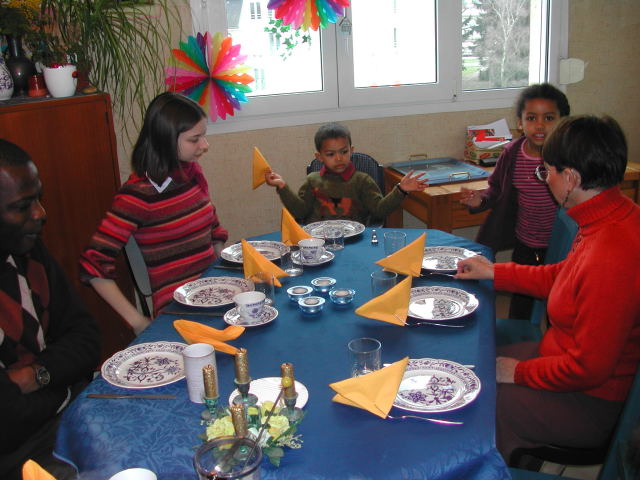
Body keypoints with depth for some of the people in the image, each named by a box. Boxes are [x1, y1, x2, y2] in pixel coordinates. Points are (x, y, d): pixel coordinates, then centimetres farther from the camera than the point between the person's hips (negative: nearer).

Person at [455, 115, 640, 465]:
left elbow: (588, 368, -28)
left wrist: (519, 372, -13)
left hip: (589, 402, -9)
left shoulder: (612, 257, -35)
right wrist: (494, 272, 17)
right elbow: (561, 277, 13)